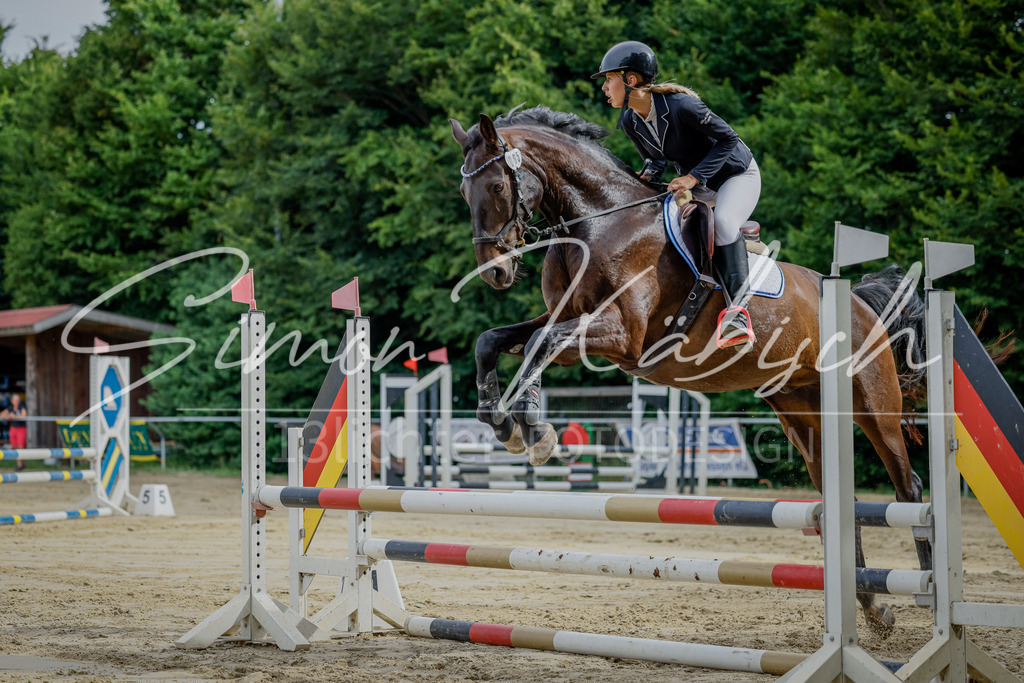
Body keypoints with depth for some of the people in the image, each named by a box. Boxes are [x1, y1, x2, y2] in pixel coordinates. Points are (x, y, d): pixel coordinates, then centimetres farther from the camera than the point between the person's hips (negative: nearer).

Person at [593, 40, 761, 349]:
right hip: (694, 182, 8)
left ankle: (737, 309, -40)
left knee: (723, 221, -35)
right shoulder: (629, 121, -8)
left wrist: (695, 176, -31)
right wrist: (650, 173, -15)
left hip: (736, 174, -8)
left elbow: (727, 138, -24)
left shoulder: (680, 105, -31)